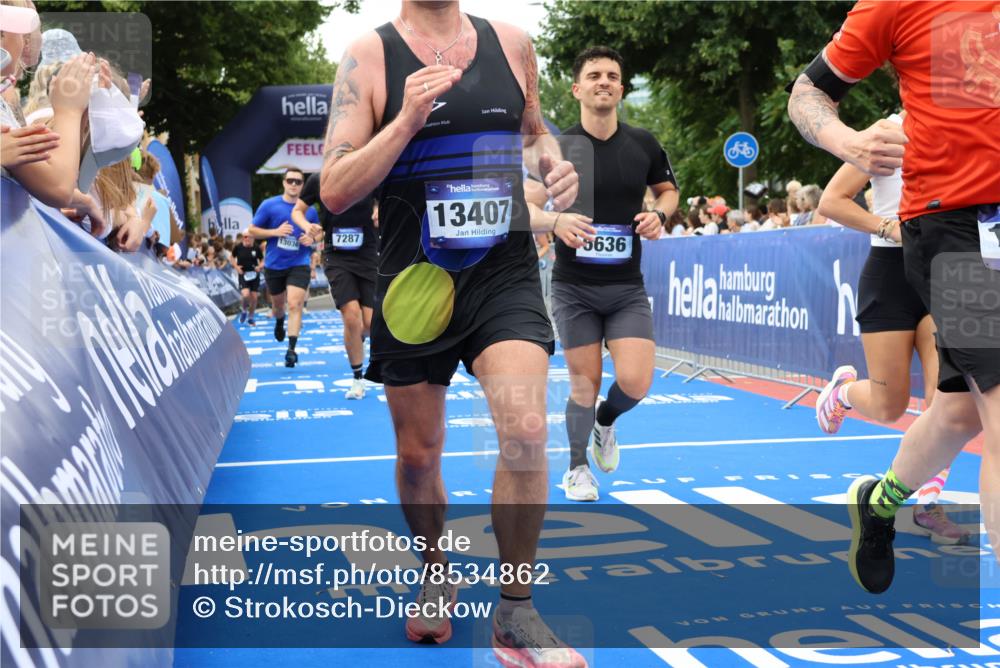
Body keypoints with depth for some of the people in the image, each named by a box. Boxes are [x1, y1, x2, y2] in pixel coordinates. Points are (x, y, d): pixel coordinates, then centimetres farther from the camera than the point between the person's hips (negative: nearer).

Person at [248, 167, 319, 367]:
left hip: (299, 264, -1)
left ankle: (291, 349, -14)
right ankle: (279, 322, 55)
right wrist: (275, 232, -17)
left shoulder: (309, 209, 1)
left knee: (295, 304, -16)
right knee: (278, 303, 19)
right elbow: (252, 230, -1)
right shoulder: (269, 205, -4)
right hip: (274, 264, 1)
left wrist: (312, 239, -9)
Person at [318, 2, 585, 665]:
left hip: (505, 274, 1)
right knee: (417, 454, 11)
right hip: (415, 284, 0)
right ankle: (437, 577, 40)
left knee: (525, 429, -20)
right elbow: (335, 192, -8)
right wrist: (408, 119, -20)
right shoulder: (368, 57, -3)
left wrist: (553, 163, 2)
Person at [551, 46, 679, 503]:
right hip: (574, 288, -1)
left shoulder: (643, 144, 1)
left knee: (635, 382, -11)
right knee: (585, 384, 2)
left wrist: (658, 215, -6)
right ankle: (577, 468, 28)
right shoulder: (558, 148, -4)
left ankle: (606, 421, 26)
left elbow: (668, 189, 16)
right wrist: (558, 224, -20)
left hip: (627, 288, 2)